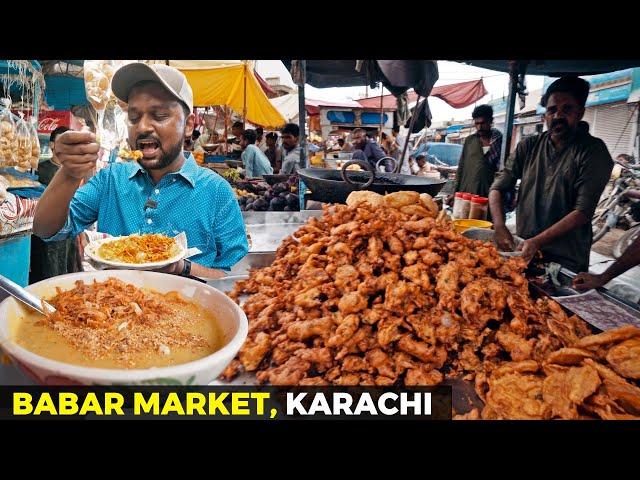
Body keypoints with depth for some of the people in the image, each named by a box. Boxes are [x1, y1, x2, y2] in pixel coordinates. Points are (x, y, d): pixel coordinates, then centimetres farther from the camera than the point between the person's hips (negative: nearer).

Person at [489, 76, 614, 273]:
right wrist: (500, 227, -16)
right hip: (523, 251, 4)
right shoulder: (528, 146, 4)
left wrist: (537, 241, -23)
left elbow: (583, 212, -15)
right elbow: (497, 188, 1)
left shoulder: (593, 151, -8)